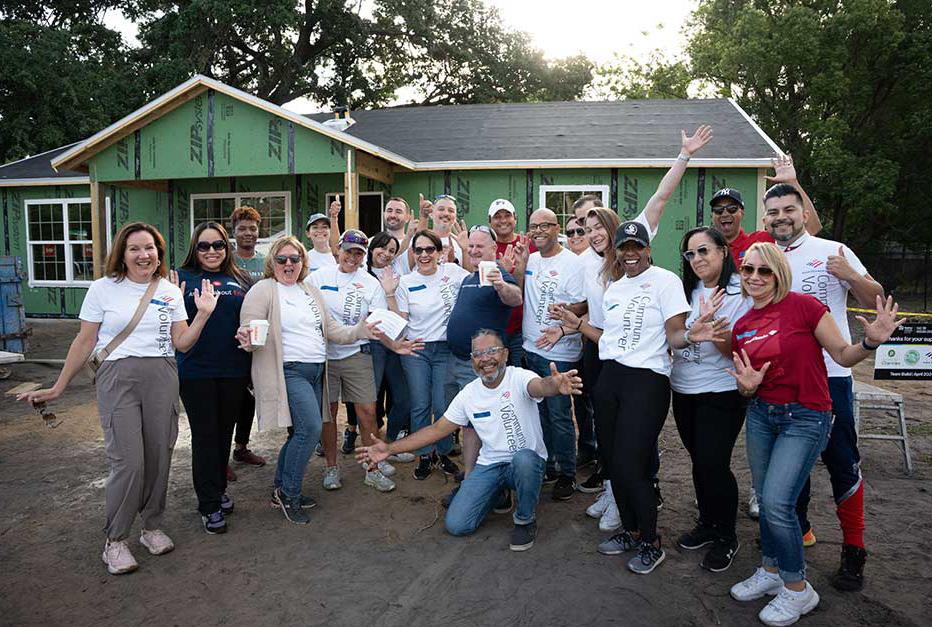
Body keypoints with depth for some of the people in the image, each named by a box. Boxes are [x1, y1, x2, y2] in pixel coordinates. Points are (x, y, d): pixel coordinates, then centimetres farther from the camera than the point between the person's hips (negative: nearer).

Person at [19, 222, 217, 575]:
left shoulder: (171, 292, 9)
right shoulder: (103, 289, 2)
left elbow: (181, 343, 6)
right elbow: (84, 342, 5)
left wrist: (203, 314, -9)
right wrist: (58, 388, 4)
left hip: (162, 378, 3)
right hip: (118, 377, -3)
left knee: (159, 457, 5)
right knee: (128, 461, -9)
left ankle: (152, 527, 25)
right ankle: (115, 541, 9)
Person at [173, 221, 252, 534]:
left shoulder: (240, 279, 9)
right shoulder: (182, 278, 0)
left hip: (234, 370, 4)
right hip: (196, 370, -3)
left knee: (225, 432, 15)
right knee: (205, 435, 3)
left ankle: (219, 489, 33)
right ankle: (209, 505, 13)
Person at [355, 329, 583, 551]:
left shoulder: (519, 378, -15)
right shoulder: (469, 394, 0)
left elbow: (540, 386, -39)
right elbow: (437, 429, 5)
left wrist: (555, 385, -66)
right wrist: (390, 448, -3)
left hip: (528, 461, -4)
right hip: (490, 465, 4)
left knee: (523, 458, -40)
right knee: (456, 525, -11)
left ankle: (525, 519, -9)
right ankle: (498, 492, 20)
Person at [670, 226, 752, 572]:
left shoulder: (741, 293, -11)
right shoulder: (687, 291, 6)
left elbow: (739, 351, -15)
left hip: (721, 394, -6)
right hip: (683, 390, 6)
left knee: (713, 463, -6)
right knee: (699, 460, 16)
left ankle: (726, 537, 15)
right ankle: (707, 524, 34)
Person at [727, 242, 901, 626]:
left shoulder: (803, 305, -12)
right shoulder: (741, 327, 5)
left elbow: (843, 356, -8)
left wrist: (871, 341, -27)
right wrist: (748, 387, -10)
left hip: (805, 418, -5)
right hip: (761, 414, 6)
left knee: (777, 502, -12)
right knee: (764, 499, 12)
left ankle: (798, 589, 10)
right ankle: (771, 570, 33)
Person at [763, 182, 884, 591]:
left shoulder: (833, 252, -1)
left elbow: (874, 300, -1)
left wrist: (851, 276, -20)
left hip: (829, 374, -3)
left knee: (842, 462, 0)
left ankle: (854, 550, 15)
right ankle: (798, 530, 33)